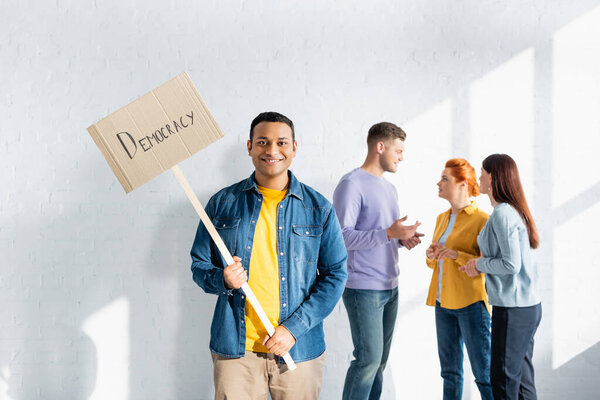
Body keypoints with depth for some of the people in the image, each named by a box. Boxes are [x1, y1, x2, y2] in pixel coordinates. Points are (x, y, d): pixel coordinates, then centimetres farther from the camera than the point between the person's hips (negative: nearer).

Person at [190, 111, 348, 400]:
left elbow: (335, 274, 0)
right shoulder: (222, 203, 4)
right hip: (235, 348, 0)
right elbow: (200, 265, 10)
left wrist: (294, 328, -9)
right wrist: (222, 279, -14)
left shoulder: (318, 208, 2)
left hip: (300, 349, 0)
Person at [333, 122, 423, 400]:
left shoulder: (389, 188, 18)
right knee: (368, 357, -9)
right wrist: (389, 233, -25)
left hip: (390, 287, 9)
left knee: (380, 359, 11)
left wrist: (404, 238, 5)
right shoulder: (352, 184, -11)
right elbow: (343, 235, -19)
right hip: (363, 288, -9)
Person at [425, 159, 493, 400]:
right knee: (450, 370, 13)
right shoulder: (441, 219, 14)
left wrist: (456, 255, -22)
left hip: (470, 303, -7)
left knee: (483, 373, -4)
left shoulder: (481, 219, -9)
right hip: (443, 302, 7)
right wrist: (431, 257, 0)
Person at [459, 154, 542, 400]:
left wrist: (480, 263, -6)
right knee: (522, 380, 15)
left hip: (513, 309, -10)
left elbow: (511, 264, -21)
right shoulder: (514, 211, 13)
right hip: (529, 306, 10)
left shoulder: (502, 214, -16)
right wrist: (480, 267, 9)